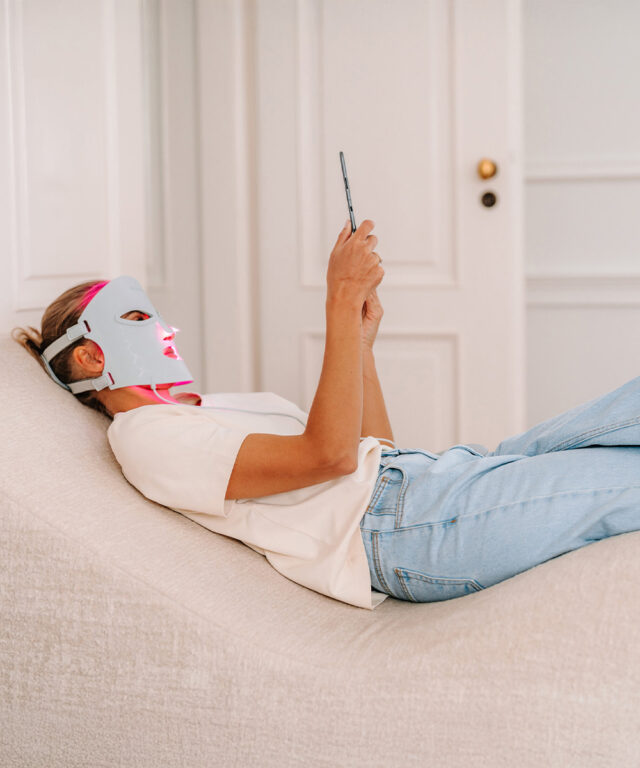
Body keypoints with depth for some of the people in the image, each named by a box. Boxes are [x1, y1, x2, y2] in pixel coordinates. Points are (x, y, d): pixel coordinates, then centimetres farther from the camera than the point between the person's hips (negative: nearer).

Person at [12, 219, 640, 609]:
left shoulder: (204, 413, 27)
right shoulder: (146, 438, -4)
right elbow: (329, 452, -17)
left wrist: (362, 339, 16)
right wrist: (343, 303, -13)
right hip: (411, 524, -10)